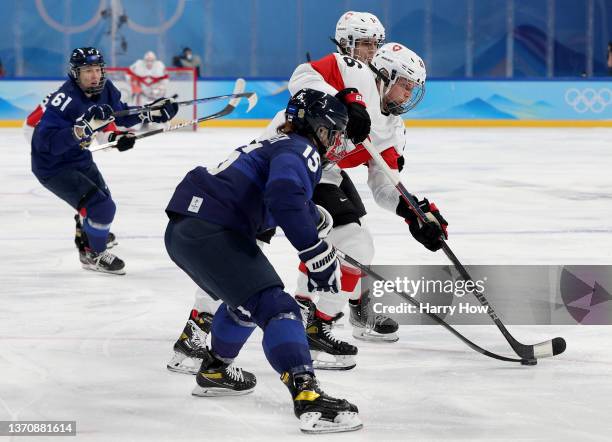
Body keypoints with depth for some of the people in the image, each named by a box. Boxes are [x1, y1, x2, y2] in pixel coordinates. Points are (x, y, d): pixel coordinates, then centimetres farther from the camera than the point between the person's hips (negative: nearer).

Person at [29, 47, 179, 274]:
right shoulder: (66, 99, -34)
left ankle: (85, 232, 58)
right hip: (52, 165, -9)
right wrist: (83, 128, -50)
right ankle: (93, 254, 9)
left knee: (101, 195, 29)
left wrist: (151, 112, -2)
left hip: (77, 155, 9)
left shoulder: (104, 89, -9)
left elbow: (118, 114, 10)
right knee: (101, 206, -15)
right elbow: (47, 142, -41)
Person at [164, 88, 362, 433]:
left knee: (247, 298, 34)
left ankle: (214, 372, 49)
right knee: (276, 308, -17)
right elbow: (284, 196, -24)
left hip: (183, 230, 10)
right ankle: (309, 399, -31)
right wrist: (318, 253, -22)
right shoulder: (300, 150, -4)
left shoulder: (280, 145, 26)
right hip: (211, 233, -10)